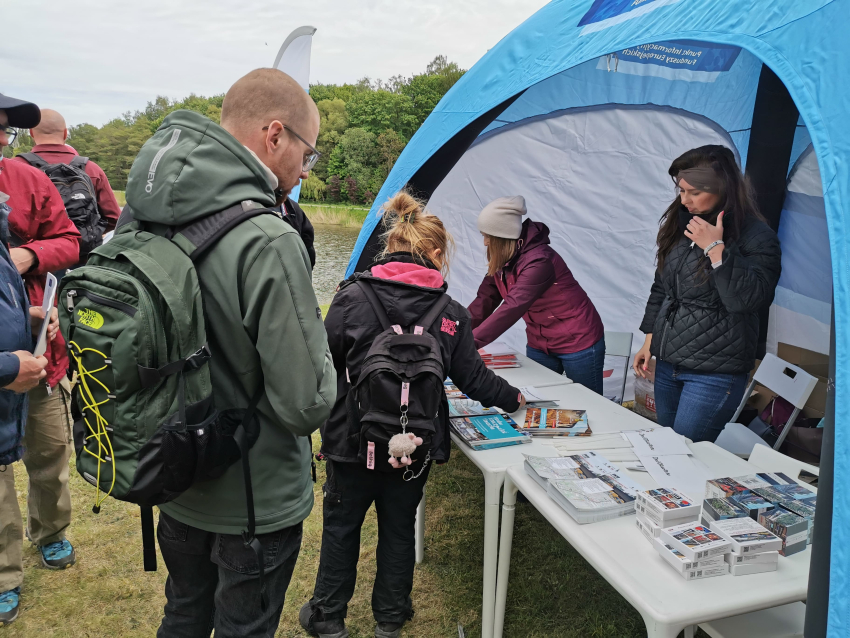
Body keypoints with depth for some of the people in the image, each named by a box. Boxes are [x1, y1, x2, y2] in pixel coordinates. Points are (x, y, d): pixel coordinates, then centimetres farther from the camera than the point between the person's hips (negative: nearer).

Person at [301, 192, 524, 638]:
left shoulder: (352, 297, -13)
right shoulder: (450, 313, -8)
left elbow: (325, 364, -7)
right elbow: (473, 377, -1)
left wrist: (322, 416, 11)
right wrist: (512, 399, 17)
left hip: (354, 438, -1)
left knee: (341, 524, 18)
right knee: (399, 526, 20)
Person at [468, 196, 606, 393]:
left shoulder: (539, 260, -28)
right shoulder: (501, 260, -2)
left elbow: (512, 308, -36)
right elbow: (485, 300, -4)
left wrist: (469, 344, -40)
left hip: (578, 342, -7)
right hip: (539, 344, 8)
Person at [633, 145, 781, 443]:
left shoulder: (757, 237, -11)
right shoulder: (680, 225, 7)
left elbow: (750, 300, -23)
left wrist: (715, 249, -23)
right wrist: (649, 340, 16)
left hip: (715, 373, -6)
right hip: (667, 363, 6)